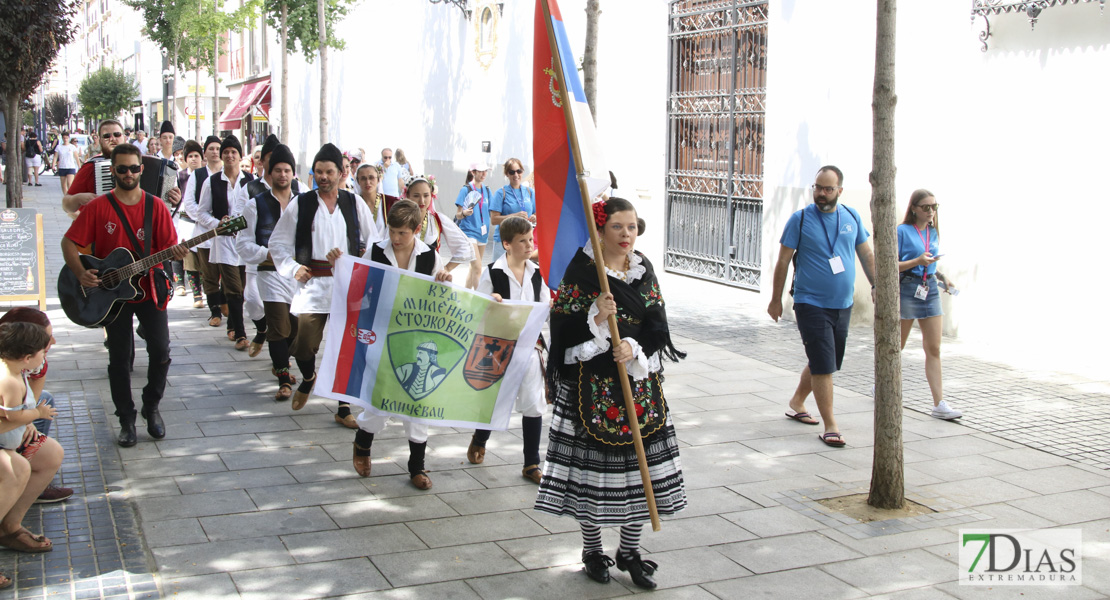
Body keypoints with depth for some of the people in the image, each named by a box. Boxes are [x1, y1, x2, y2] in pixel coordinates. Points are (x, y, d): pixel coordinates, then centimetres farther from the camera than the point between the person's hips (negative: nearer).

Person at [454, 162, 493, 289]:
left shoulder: (486, 190, 9)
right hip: (469, 232, -6)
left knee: (473, 268, 13)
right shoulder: (466, 189, -7)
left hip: (482, 232, 6)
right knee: (477, 268, -17)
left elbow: (491, 212, 18)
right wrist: (464, 213, -27)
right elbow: (458, 215, -7)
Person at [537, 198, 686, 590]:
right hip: (591, 386, -4)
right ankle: (592, 550, 20)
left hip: (639, 384, 4)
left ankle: (630, 551, 23)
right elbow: (564, 329, -9)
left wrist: (635, 348, -14)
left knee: (639, 466, 6)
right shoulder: (580, 271, -6)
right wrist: (597, 317, -23)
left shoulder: (644, 270, 8)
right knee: (592, 467, 1)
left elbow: (657, 325, 3)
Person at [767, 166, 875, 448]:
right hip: (811, 305, -5)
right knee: (823, 366, -8)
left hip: (843, 305, 5)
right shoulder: (800, 219, -6)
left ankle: (797, 402, 37)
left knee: (823, 363, 16)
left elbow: (866, 254, 16)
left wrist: (876, 285, 7)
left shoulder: (852, 217, 6)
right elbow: (783, 261, -3)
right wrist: (776, 299, -2)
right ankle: (830, 426, -1)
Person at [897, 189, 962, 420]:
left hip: (930, 290, 6)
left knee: (934, 349, 0)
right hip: (907, 289, -5)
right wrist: (917, 261, -22)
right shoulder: (902, 231, -6)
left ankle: (939, 404, -2)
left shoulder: (933, 232, 13)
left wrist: (941, 277, 6)